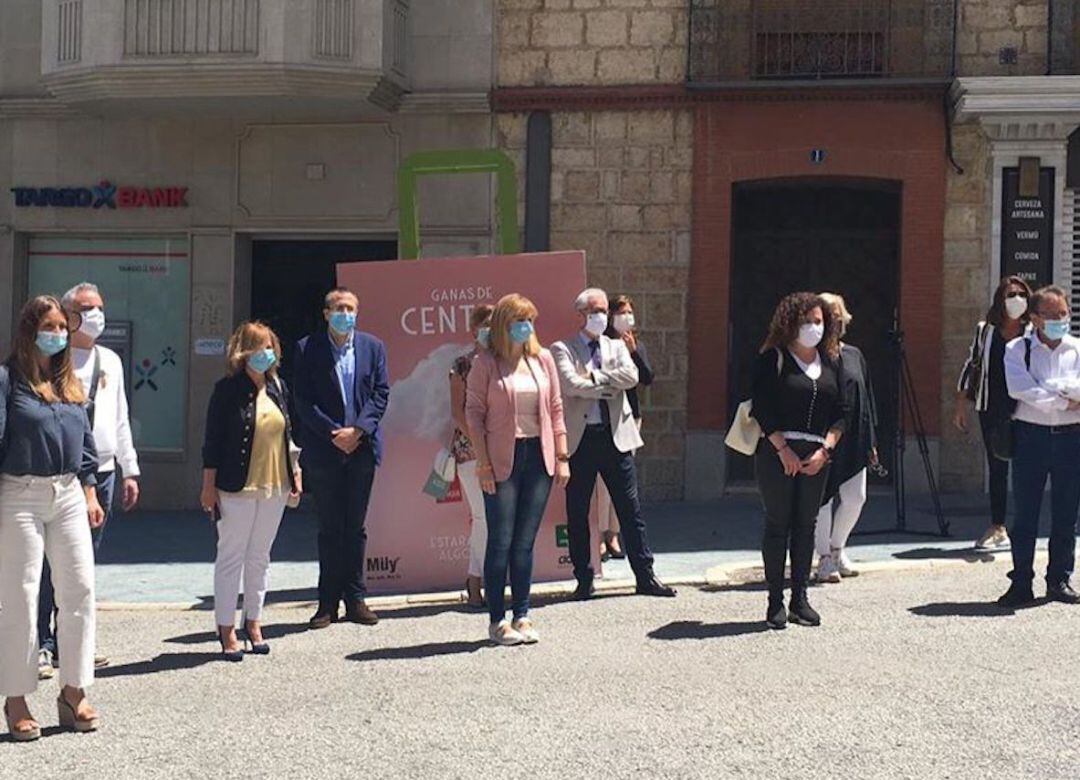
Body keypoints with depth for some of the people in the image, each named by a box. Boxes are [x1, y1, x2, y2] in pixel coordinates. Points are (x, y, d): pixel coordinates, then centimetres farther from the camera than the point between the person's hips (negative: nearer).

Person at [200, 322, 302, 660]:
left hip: (274, 485, 5)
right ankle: (226, 628, 8)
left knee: (260, 557, 12)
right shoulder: (228, 389, -7)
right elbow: (213, 439, -7)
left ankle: (253, 622, 22)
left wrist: (295, 474, 13)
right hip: (237, 488, -5)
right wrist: (209, 485, -10)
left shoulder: (278, 387, 10)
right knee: (231, 556, 1)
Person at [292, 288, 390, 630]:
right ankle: (328, 601, 10)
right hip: (323, 450, -2)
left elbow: (381, 393, 2)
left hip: (362, 447, 2)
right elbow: (304, 400, -5)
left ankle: (355, 598, 14)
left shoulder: (373, 347, 6)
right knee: (329, 527, 4)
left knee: (356, 525, 7)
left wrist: (358, 430, -11)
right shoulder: (307, 349, -1)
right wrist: (333, 434, -13)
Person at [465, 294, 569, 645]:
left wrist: (562, 457, 6)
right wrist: (483, 462, -10)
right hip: (502, 458, -4)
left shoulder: (543, 359, 10)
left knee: (525, 541, 7)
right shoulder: (485, 363, -2)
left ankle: (522, 616, 13)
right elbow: (473, 412, -4)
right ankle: (497, 620, 5)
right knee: (501, 542, -2)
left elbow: (555, 409, 12)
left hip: (538, 457, 4)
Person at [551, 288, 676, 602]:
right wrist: (610, 385, -8)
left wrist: (594, 376, -11)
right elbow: (571, 384, -15)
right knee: (577, 513, 3)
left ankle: (645, 576, 12)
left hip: (616, 435, 3)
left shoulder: (617, 347, 15)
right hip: (580, 438, -3)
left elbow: (631, 376, -5)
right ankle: (584, 580, 14)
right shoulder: (562, 349, 2)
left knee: (630, 509, 5)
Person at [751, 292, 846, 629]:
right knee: (778, 524, -2)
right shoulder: (772, 359, -1)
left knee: (806, 525, 6)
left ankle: (800, 599, 12)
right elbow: (762, 408, -7)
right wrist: (783, 449, -13)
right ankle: (775, 602, 3)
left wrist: (825, 449, -3)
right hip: (777, 452, -4)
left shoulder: (831, 361, 13)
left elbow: (841, 411, 10)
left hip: (816, 456, 4)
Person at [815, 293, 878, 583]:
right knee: (823, 499, 0)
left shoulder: (855, 355, 11)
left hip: (853, 441, 5)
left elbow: (867, 399, 14)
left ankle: (837, 548, 27)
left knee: (855, 498, 6)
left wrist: (871, 441, 11)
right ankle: (825, 558, 12)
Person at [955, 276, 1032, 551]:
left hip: (1024, 412, -2)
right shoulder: (985, 330, 7)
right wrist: (960, 405, 10)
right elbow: (971, 365, 12)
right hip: (992, 410, 2)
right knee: (996, 468, 8)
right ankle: (997, 528, 16)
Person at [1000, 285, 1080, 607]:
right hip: (1030, 435, -1)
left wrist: (1044, 394, -19)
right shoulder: (1017, 349, 3)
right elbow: (1019, 388, -12)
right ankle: (1021, 583, 8)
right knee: (1025, 514, 2)